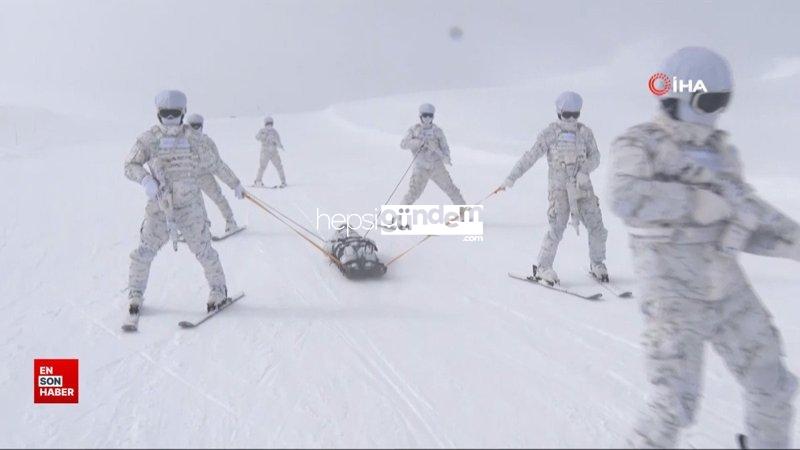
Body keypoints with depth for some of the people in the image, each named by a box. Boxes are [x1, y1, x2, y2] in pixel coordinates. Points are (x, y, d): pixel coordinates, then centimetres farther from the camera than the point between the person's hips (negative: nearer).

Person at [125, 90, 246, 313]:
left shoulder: (193, 139, 2)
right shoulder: (148, 139, -1)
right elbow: (130, 165, -3)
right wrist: (145, 179, -21)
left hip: (190, 206, 0)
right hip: (159, 207, 0)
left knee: (202, 249, 3)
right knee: (145, 251, 0)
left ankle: (219, 289, 22)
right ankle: (135, 293, 20)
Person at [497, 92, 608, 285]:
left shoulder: (585, 132, 4)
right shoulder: (550, 133, -5)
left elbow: (594, 157, 5)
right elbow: (530, 157, -8)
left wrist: (584, 171, -17)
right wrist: (511, 178, -15)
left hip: (582, 187, 4)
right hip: (559, 187, -3)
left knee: (596, 226, 1)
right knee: (557, 229, -11)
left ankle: (597, 264, 22)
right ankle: (543, 268, 4)